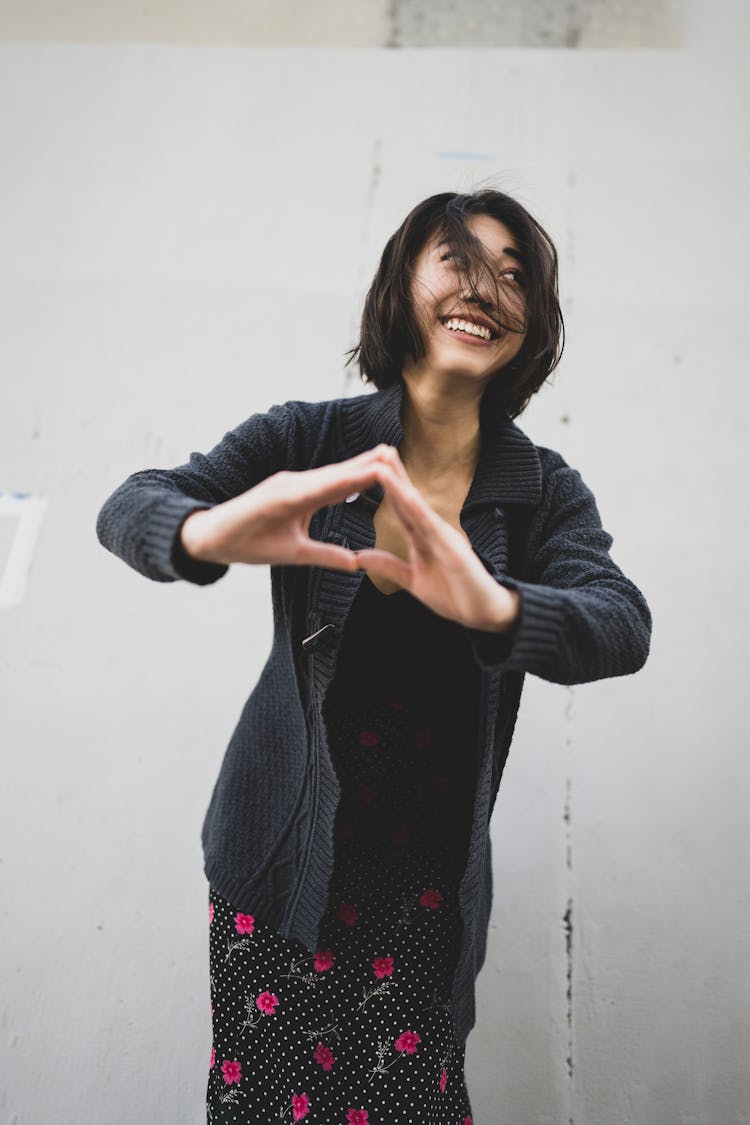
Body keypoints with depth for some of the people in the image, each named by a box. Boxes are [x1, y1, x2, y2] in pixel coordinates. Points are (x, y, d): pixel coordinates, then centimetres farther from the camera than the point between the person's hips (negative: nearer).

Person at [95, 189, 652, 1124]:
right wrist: (205, 533, -39)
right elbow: (129, 506, -14)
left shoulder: (545, 492, -5)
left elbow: (625, 626, -20)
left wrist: (498, 608, -43)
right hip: (284, 851, 0)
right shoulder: (308, 439, -8)